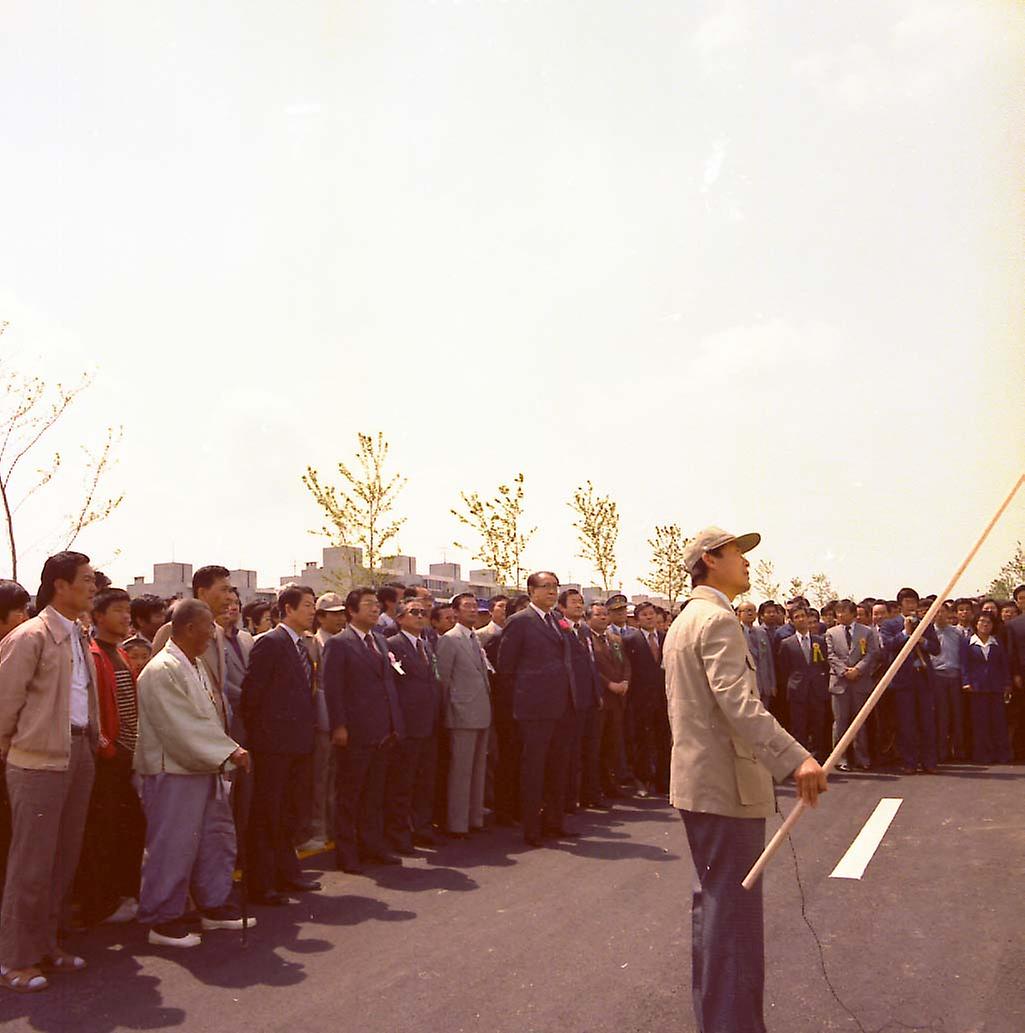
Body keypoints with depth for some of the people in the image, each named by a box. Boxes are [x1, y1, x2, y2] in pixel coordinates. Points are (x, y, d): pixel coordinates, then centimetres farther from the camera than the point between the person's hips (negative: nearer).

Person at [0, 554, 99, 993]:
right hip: (40, 759, -8)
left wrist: (92, 740, 10)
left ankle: (45, 944, 27)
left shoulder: (78, 637, 12)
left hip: (79, 754, 8)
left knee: (64, 857, 14)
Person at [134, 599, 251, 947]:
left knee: (217, 837, 16)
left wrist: (228, 750, 3)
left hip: (204, 769, 10)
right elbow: (182, 728, -23)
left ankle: (215, 906, 31)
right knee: (173, 847, 0)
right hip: (173, 773, -10)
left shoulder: (196, 665, 12)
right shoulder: (162, 671, -19)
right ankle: (162, 920, 14)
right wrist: (229, 751, -19)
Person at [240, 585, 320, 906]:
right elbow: (251, 692, -13)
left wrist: (305, 732, 11)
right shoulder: (270, 643, -12)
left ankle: (287, 871, 31)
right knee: (266, 814, 1)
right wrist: (257, 733, -8)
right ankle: (261, 884, 11)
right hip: (273, 744, -8)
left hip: (299, 744, 8)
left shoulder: (303, 647, 14)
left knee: (293, 810, 17)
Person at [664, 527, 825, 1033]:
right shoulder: (718, 618, -16)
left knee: (712, 899, 19)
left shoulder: (683, 621, 16)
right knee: (735, 911, -5)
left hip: (696, 780, 11)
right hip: (727, 784, -11)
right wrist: (796, 758, -36)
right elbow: (738, 702, -29)